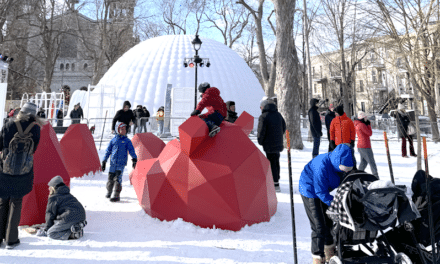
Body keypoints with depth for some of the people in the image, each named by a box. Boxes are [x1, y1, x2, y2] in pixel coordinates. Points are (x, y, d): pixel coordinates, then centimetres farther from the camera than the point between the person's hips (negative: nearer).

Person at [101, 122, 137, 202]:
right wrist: (104, 161, 12)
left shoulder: (127, 141, 6)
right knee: (110, 179, 7)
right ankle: (109, 192, 31)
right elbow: (108, 151, 15)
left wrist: (134, 159, -19)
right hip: (113, 163, 2)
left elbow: (131, 150, -3)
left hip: (121, 163, -2)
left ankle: (116, 195, -7)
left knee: (118, 179, -12)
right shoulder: (113, 140, 10)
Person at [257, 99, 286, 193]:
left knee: (272, 163, -3)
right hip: (279, 143, 7)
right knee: (276, 162, 19)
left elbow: (261, 132, -15)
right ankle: (276, 180, 32)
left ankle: (276, 185, -3)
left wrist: (260, 142, 0)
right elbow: (284, 127, 17)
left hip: (269, 145, -7)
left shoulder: (263, 116, -14)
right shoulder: (278, 115, 11)